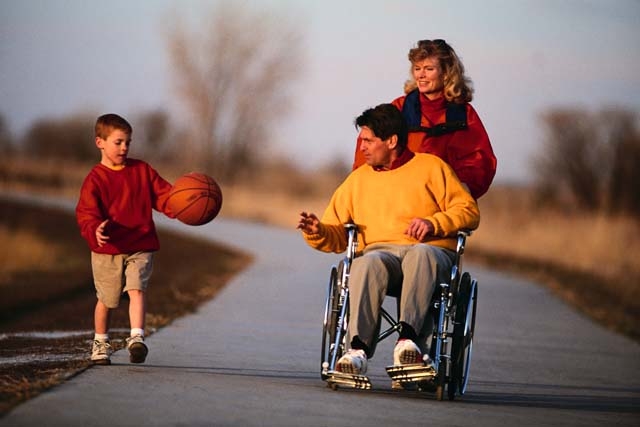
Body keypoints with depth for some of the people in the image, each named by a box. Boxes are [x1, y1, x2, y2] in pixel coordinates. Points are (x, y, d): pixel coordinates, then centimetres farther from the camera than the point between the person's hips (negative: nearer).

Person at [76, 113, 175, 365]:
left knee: (137, 289, -17)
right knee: (106, 298, 9)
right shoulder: (95, 179, -6)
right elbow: (86, 212, -15)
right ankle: (101, 343, 28)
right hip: (107, 249, -1)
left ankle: (137, 338, -26)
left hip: (141, 245, 1)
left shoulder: (142, 170, 6)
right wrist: (95, 229, -37)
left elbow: (162, 195, 4)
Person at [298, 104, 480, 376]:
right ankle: (358, 348, -50)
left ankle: (408, 338, -54)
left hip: (431, 253, -2)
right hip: (381, 251, 2)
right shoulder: (358, 179, 25)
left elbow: (469, 210, 8)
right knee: (367, 263, -36)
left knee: (421, 254, -40)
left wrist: (434, 223, -8)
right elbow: (337, 236, 22)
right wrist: (317, 232, -1)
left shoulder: (431, 167, 15)